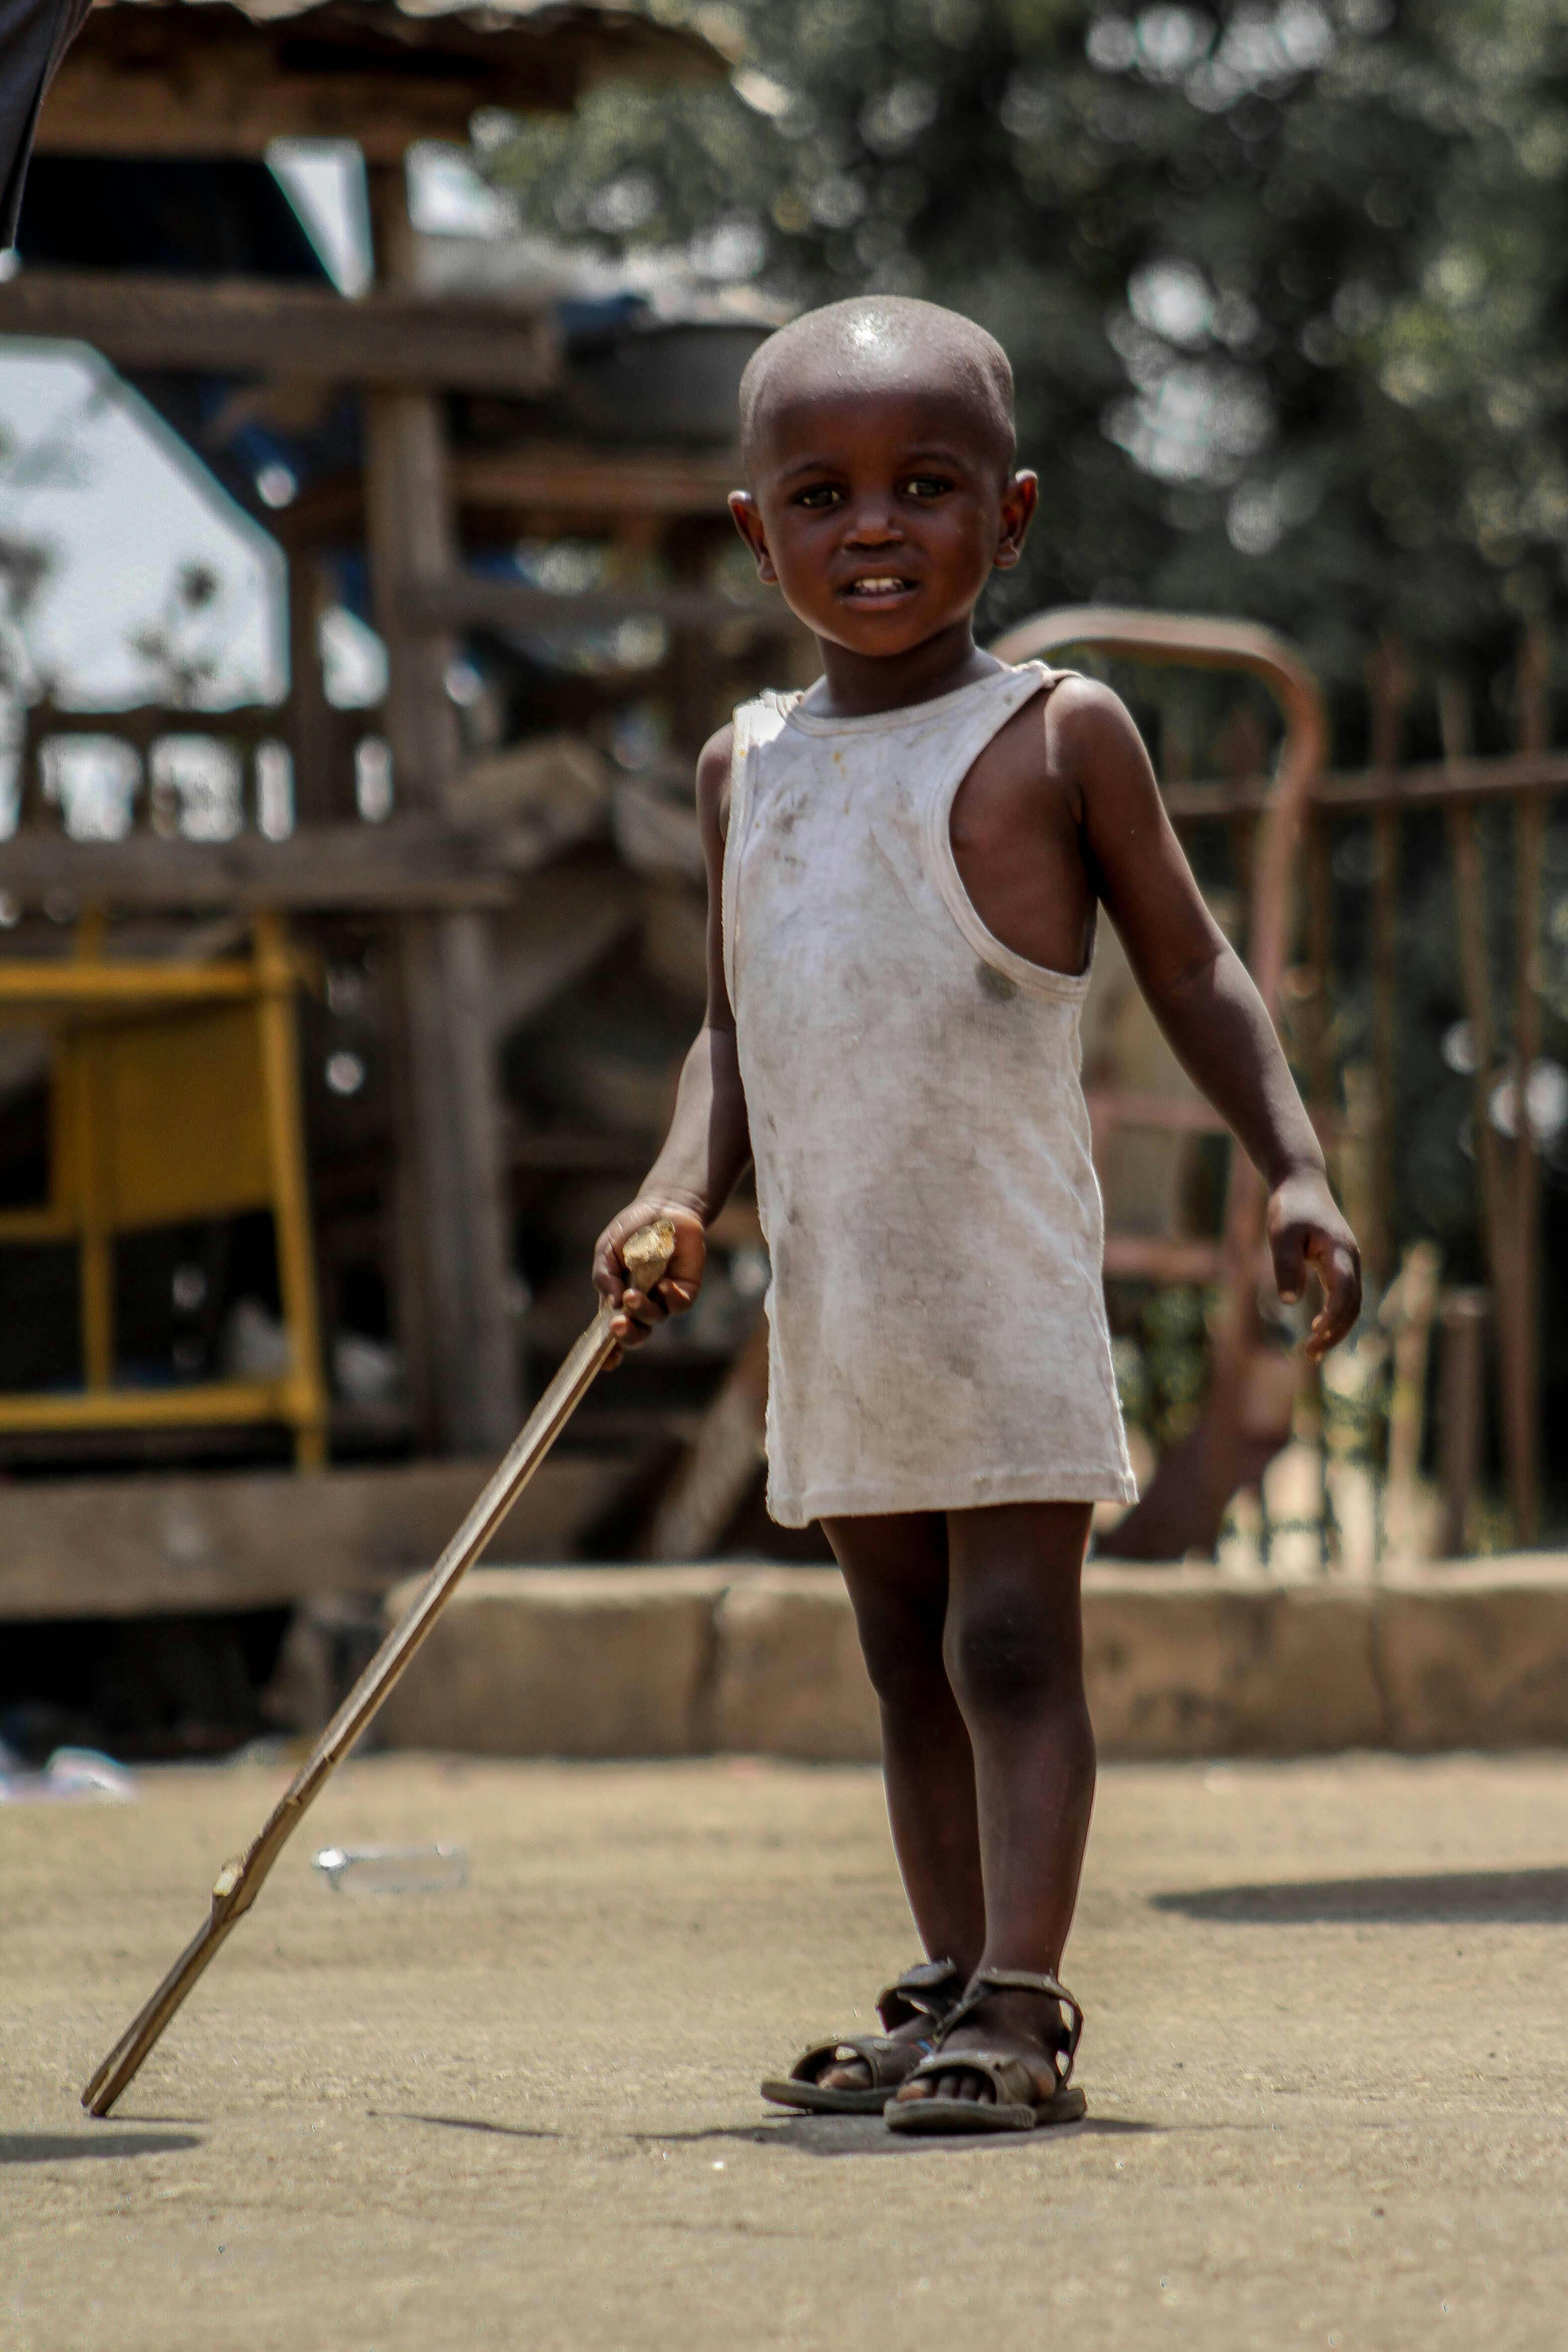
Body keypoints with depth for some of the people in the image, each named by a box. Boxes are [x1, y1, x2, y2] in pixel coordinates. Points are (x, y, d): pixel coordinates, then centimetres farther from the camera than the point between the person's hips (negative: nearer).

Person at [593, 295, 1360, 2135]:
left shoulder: (1057, 738, -3)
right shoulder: (747, 767, 11)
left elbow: (1189, 970, 2)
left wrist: (1293, 1170, -7)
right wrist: (680, 1194, 1)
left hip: (1006, 1284, -5)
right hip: (830, 1298, 5)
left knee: (1011, 1641, -10)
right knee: (908, 1658, 11)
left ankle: (1018, 2011, -12)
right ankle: (949, 1995, 18)